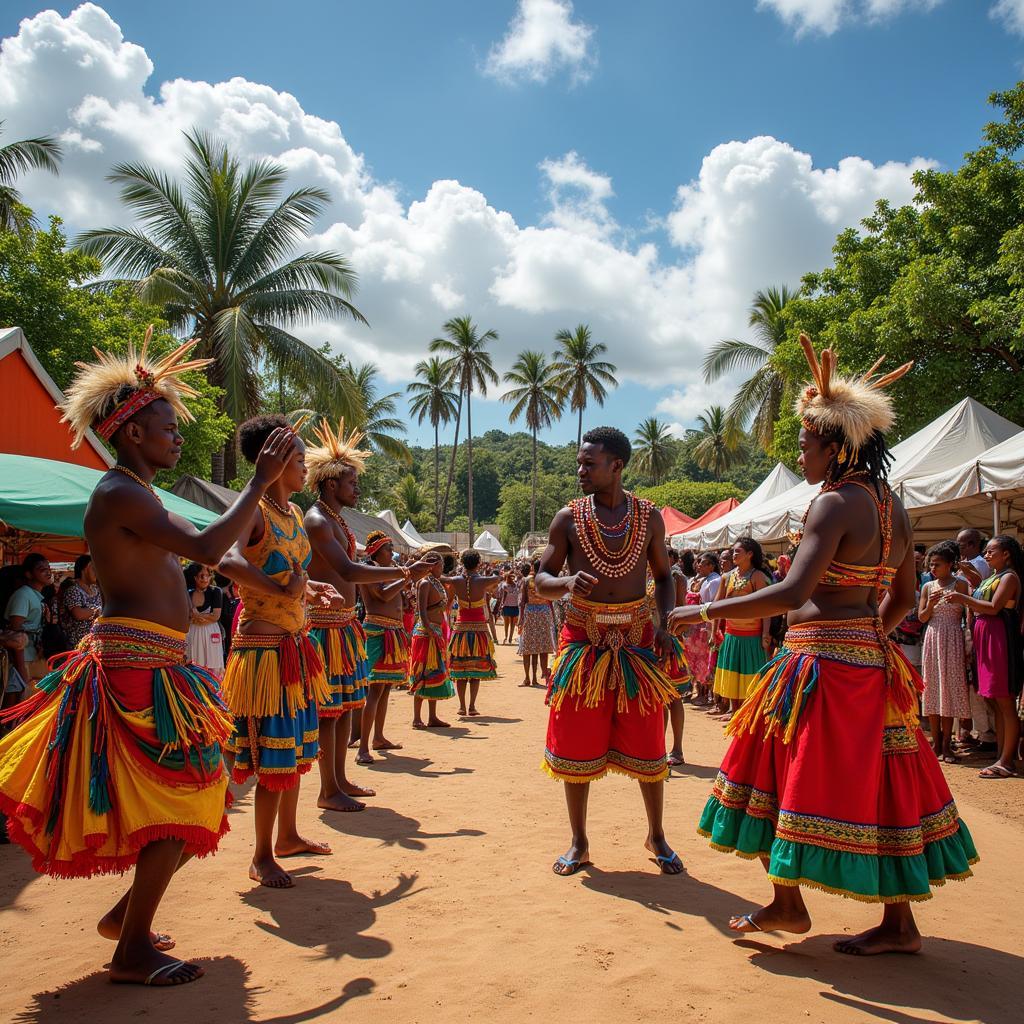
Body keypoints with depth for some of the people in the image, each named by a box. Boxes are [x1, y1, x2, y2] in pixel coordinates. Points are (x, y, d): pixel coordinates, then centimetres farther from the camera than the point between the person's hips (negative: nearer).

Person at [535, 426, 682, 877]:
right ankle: (579, 842, 21)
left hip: (636, 638, 1)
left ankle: (656, 835, 27)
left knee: (646, 742, 7)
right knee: (578, 743, 5)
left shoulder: (649, 516, 1)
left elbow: (663, 575, 10)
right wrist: (567, 582, -25)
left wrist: (664, 624, -7)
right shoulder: (568, 517, -2)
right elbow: (541, 579, -1)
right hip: (584, 639, 0)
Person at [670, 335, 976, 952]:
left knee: (783, 771, 6)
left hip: (822, 659, -9)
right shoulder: (893, 508, 11)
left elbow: (792, 593, -26)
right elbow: (903, 596, 18)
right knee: (873, 783, 14)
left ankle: (787, 905, 18)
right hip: (872, 662, 9)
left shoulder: (835, 504, -16)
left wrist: (704, 612, -21)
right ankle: (900, 923, 22)